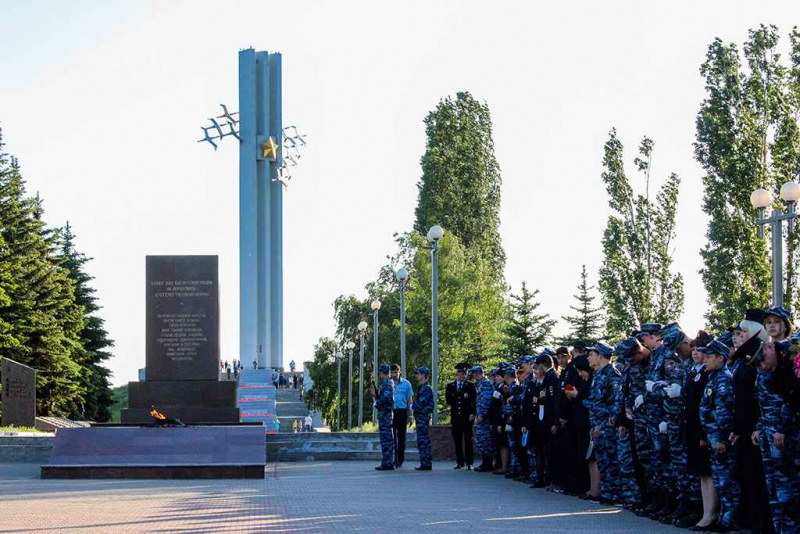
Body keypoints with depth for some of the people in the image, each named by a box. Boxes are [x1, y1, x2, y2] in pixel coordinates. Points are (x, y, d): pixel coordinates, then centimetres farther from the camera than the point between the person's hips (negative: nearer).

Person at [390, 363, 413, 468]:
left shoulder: (406, 384, 6)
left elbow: (409, 400, 9)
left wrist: (409, 416, 6)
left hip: (401, 412, 0)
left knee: (401, 436, 4)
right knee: (391, 437, -3)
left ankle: (400, 460, 12)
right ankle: (393, 460, -2)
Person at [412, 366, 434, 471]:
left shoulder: (426, 388, -13)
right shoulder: (421, 387, 17)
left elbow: (421, 403, -19)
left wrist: (412, 406, -4)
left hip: (423, 416, -10)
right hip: (420, 416, 10)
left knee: (423, 441, -9)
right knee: (422, 441, 11)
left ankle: (426, 464, -9)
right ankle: (426, 463, 13)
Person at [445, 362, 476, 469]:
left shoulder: (470, 386, 4)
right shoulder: (450, 386, 11)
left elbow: (474, 401, -1)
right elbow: (448, 400, 2)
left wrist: (472, 414, -12)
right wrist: (462, 397, -7)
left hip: (467, 417, -3)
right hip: (455, 416, 3)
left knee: (468, 440, -4)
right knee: (457, 441, 6)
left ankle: (469, 463, -4)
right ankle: (460, 462, 13)